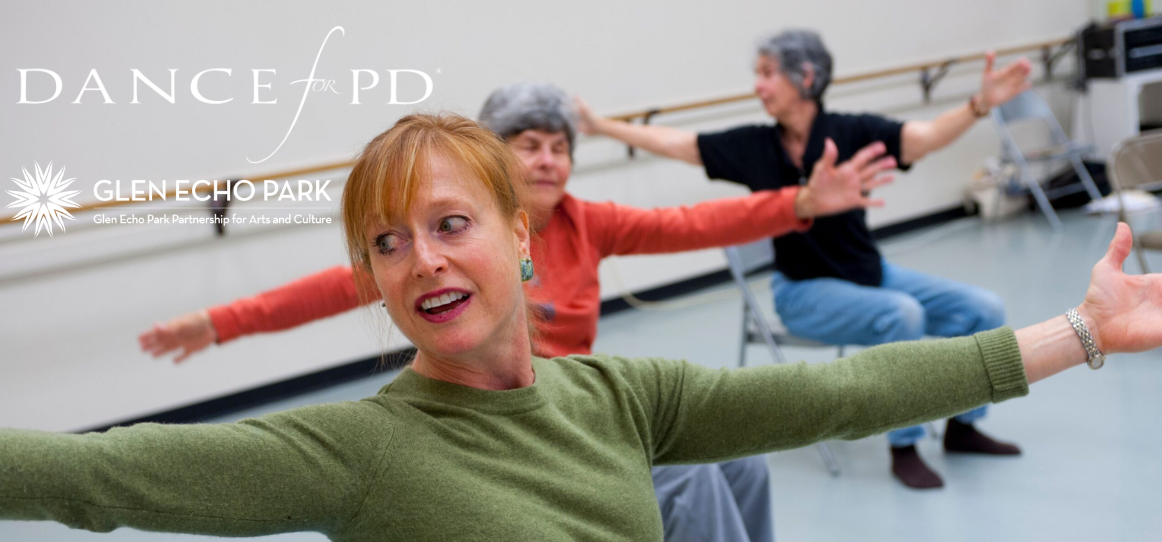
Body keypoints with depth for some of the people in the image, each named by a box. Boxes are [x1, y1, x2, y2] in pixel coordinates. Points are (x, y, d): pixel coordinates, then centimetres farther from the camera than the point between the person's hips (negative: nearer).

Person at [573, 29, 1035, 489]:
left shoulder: (852, 133, -12)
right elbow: (674, 143, -2)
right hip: (804, 291, -2)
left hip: (871, 273, 2)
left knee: (983, 310, -10)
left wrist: (980, 105, -43)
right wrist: (598, 125, -2)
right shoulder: (753, 147, -8)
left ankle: (961, 427, 12)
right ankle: (903, 447, -15)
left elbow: (928, 136, -26)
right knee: (900, 314, -31)